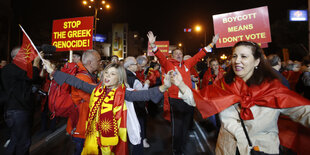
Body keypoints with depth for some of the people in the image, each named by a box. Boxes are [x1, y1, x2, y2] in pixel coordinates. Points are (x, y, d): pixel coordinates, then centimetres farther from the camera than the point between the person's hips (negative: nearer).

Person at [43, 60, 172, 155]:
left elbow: (143, 95, -25)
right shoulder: (96, 89, -2)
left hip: (113, 136, -3)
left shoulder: (122, 93, -14)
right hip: (94, 135, 4)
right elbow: (77, 82, 0)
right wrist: (52, 71, 0)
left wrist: (163, 87, -40)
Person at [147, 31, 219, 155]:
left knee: (185, 127, 19)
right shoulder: (168, 64, -2)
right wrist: (153, 44, -29)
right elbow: (160, 56, -14)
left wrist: (211, 44, 13)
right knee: (177, 128, 8)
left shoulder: (187, 64, 9)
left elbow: (199, 56, 13)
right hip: (175, 100, -4)